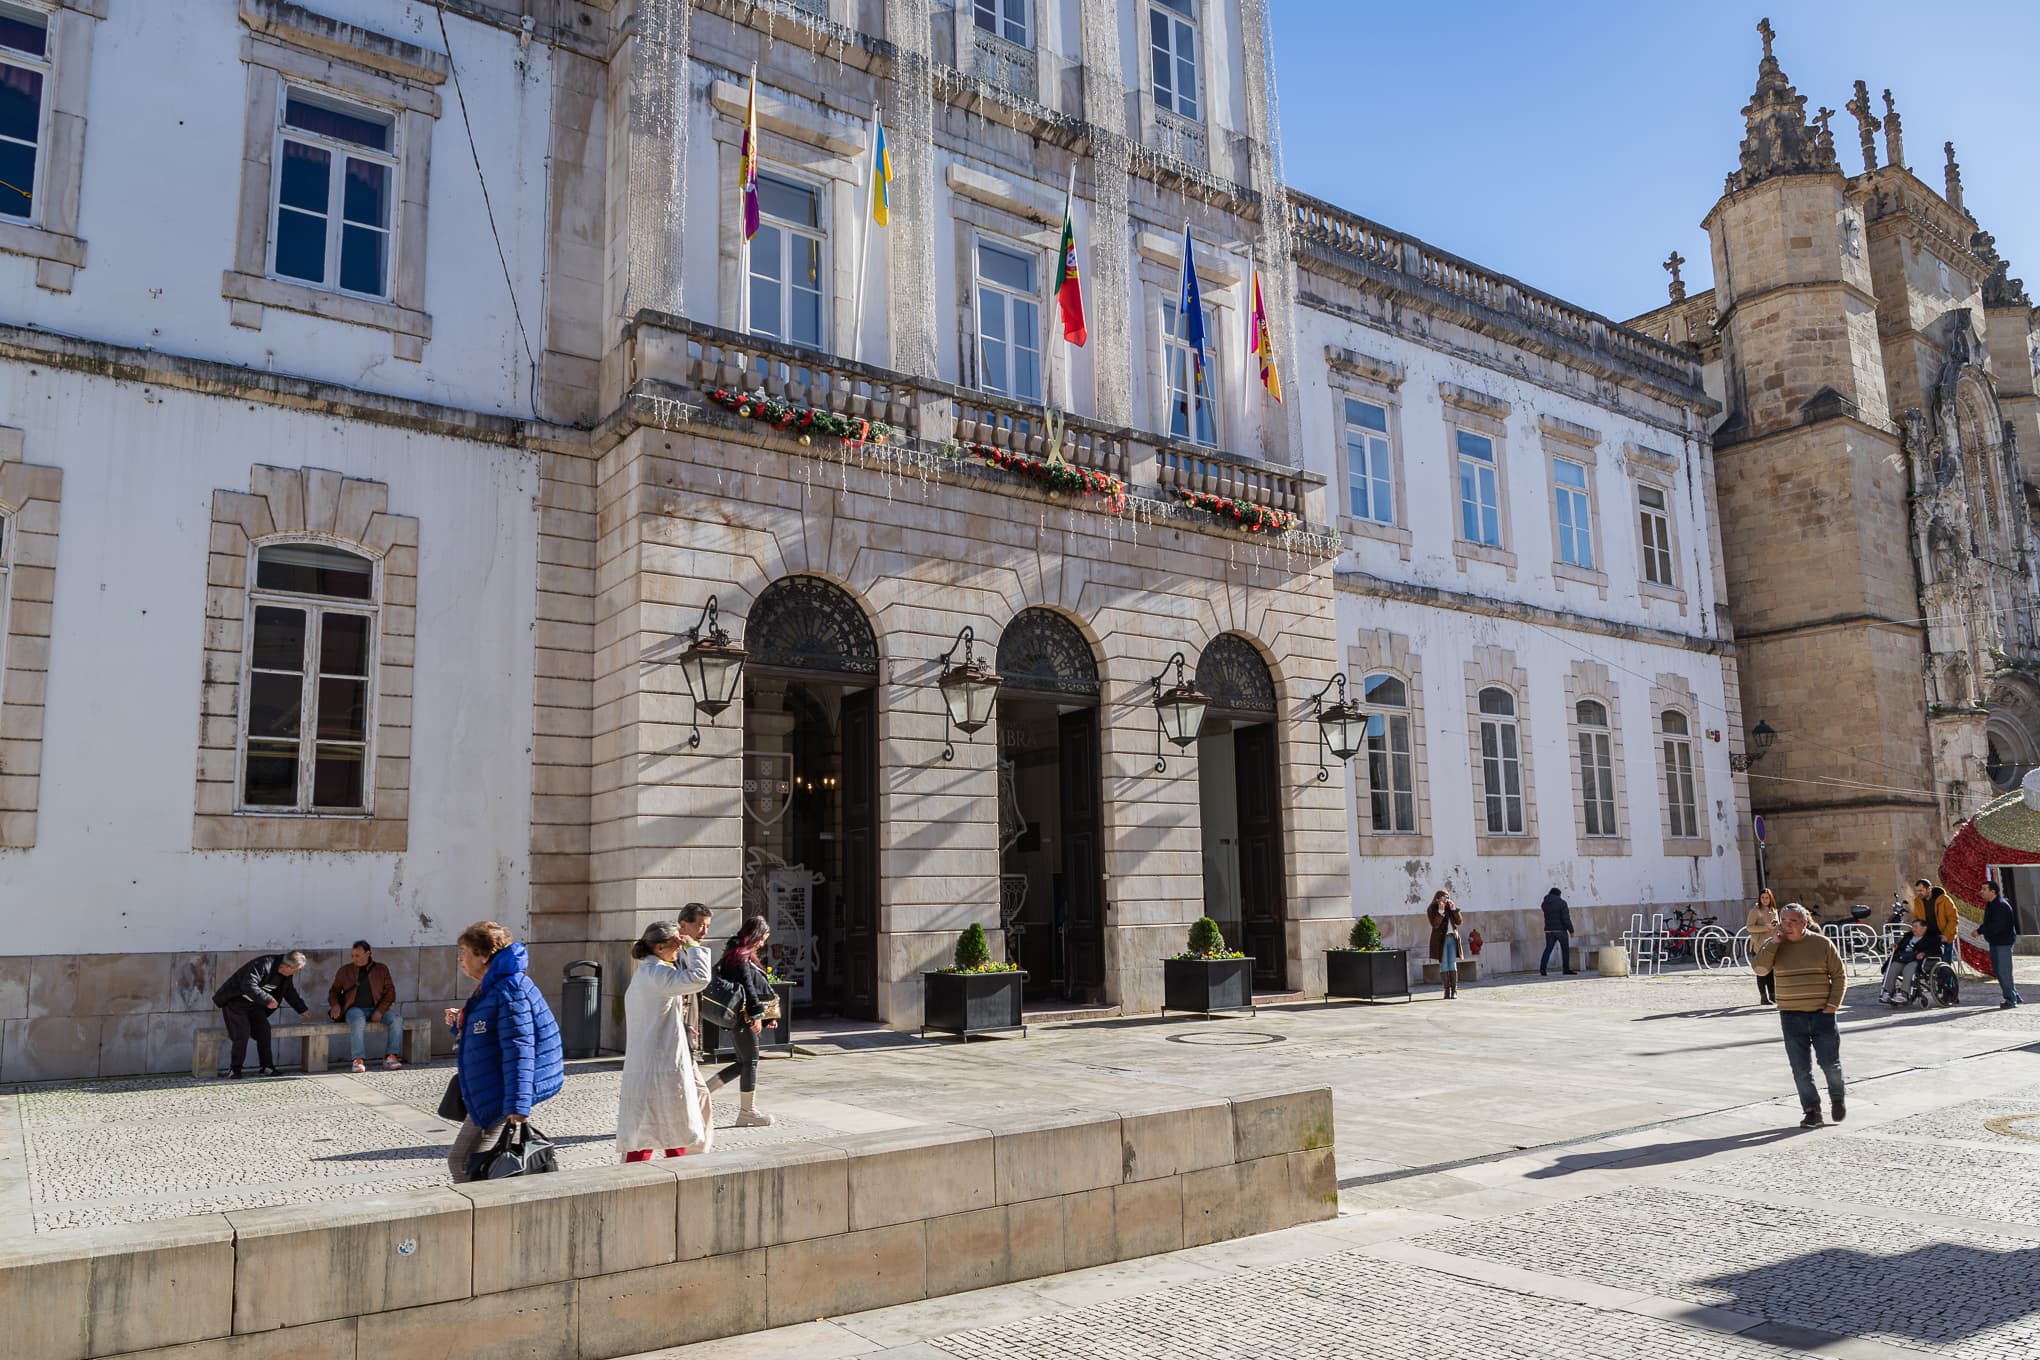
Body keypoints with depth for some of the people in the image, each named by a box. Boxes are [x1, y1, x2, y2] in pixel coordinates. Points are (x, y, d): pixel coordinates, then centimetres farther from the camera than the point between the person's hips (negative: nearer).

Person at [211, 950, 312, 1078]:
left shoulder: (286, 973, -1)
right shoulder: (263, 965, -30)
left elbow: (290, 991, 15)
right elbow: (249, 985, -38)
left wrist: (302, 1009, 18)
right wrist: (267, 1000, -35)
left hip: (254, 1004, 8)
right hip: (235, 1001, -8)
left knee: (264, 1030, -5)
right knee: (242, 1033, -16)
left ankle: (267, 1067, 2)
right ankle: (235, 1069, 1)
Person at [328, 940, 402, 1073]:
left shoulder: (381, 969, 11)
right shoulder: (345, 970, 11)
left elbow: (390, 992, 7)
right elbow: (334, 991, 19)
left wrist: (380, 1011, -9)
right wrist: (335, 1005, -4)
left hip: (377, 1009, 1)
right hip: (355, 1008, -1)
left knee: (396, 1019, -27)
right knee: (358, 1021, -38)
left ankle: (390, 1057, -28)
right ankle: (358, 1060, -38)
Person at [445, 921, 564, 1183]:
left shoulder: (510, 990, -19)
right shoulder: (488, 989, 15)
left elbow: (518, 1049, -25)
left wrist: (518, 1106, -29)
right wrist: (460, 1024, 10)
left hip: (505, 1100, -11)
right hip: (488, 1097, 11)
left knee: (473, 1166, -10)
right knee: (458, 1159, 15)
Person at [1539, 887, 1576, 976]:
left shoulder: (1545, 904, 8)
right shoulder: (1561, 903, -8)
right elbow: (1566, 919, -14)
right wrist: (1571, 930, -9)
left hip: (1549, 930, 4)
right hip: (1561, 930, -4)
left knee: (1548, 949, 7)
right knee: (1565, 949, 9)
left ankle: (1542, 968, -7)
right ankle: (1566, 969, 11)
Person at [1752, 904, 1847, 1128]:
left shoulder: (1822, 943, -1)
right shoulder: (1774, 945, 3)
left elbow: (1839, 976, 3)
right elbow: (1759, 967, -13)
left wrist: (1833, 1003, -6)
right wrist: (1774, 942, -15)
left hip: (1822, 1013, -1)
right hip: (1791, 1017, 1)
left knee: (1830, 1063, 5)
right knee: (1801, 1068, 3)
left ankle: (1838, 1099, 33)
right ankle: (1812, 1111, 15)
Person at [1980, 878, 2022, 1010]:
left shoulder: (2001, 906, -18)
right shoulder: (1990, 905, 14)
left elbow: (1997, 926, -25)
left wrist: (1980, 931, -18)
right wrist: (1981, 930, 1)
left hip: (2003, 943, -10)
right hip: (1994, 942, 10)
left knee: (2004, 971, -7)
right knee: (1998, 971, 14)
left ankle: (2010, 1000, -1)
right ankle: (2014, 996, 24)